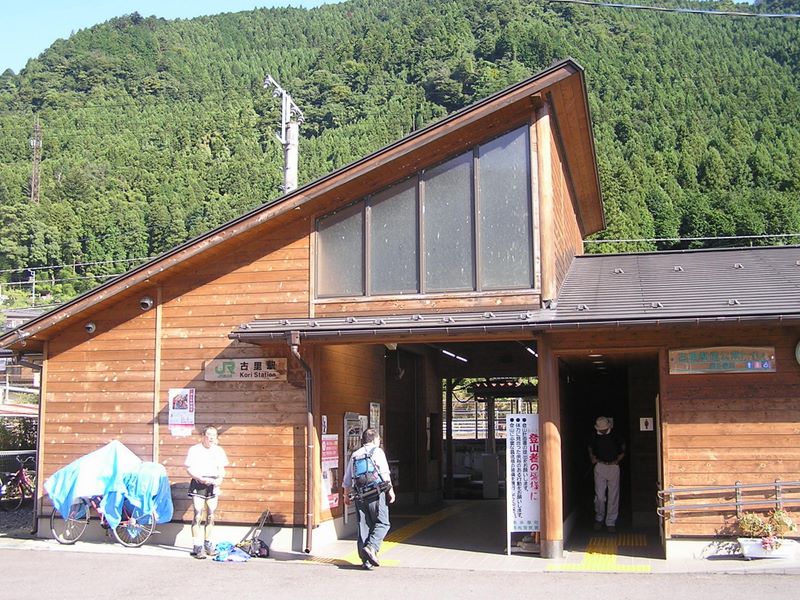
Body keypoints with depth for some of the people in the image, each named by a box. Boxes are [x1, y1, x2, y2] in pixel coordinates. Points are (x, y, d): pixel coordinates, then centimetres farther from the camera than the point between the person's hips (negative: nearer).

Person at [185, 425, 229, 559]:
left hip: (213, 485, 4)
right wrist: (202, 479, -18)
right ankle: (197, 547, -8)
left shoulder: (218, 450, 8)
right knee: (198, 515, -9)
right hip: (198, 484, -4)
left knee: (211, 516, 9)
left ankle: (207, 544, 21)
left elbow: (221, 468, 11)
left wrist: (220, 478, -10)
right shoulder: (194, 450, -3)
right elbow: (189, 469, -4)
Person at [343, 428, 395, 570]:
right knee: (383, 523, 1)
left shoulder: (355, 455, 15)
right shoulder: (377, 452, 0)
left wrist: (347, 495, 28)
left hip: (359, 496, 5)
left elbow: (347, 478, 18)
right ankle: (371, 547, -20)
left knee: (364, 526, 8)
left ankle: (366, 560, 7)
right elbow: (385, 474, -8)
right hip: (376, 493, -5)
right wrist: (390, 490, -3)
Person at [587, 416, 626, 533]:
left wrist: (618, 460, 2)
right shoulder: (595, 436, 2)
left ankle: (611, 522, 6)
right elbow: (590, 449, 19)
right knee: (599, 496, -4)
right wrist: (592, 458, 2)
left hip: (613, 467, 0)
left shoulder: (615, 435, 0)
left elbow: (623, 448, 14)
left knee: (613, 496, -1)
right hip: (600, 467, 0)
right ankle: (599, 518, 17)